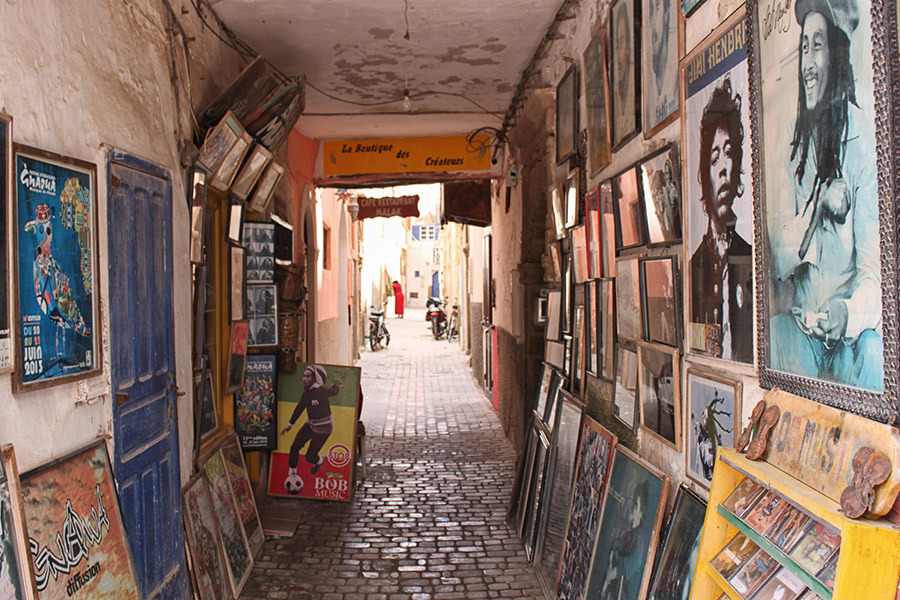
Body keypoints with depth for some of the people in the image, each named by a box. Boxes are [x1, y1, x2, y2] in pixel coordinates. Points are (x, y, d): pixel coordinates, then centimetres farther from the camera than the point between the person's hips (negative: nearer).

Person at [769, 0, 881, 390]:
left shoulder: (864, 141, -10)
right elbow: (779, 261, -2)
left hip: (853, 326, -3)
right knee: (775, 335, -28)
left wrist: (849, 313, -33)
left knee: (870, 353, -33)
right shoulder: (795, 142, 5)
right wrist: (819, 205, -19)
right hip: (801, 321, 3)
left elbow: (874, 270, -12)